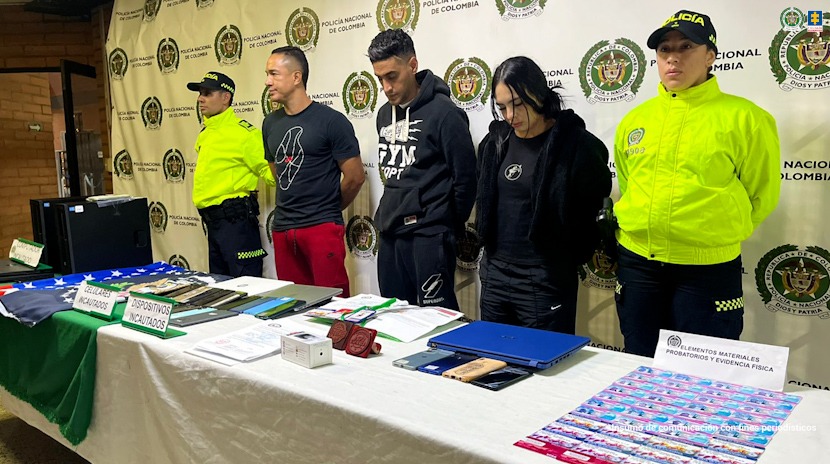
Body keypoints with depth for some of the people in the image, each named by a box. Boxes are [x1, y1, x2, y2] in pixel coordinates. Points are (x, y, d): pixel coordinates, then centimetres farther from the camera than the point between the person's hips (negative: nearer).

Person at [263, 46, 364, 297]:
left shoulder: (331, 121, -7)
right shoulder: (270, 123, 11)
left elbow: (355, 177, -5)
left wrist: (327, 209, 7)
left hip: (322, 228, -6)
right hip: (282, 229, 6)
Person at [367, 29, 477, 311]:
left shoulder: (442, 112, -10)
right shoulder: (385, 114, 11)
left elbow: (466, 178, -9)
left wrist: (449, 227, -1)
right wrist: (390, 215, 15)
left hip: (428, 237, -7)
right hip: (390, 235, 7)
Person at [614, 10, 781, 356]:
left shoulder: (743, 118, -6)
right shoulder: (634, 120, 6)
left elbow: (762, 194, 1)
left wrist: (722, 236, 3)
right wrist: (640, 228, 10)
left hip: (708, 270, -3)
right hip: (637, 263, 4)